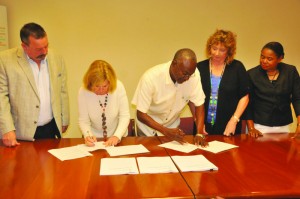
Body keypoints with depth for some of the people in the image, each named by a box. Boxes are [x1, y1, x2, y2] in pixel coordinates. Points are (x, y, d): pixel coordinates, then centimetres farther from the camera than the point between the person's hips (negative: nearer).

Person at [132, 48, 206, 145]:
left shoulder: (193, 74, -20)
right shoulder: (151, 77, -28)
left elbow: (199, 104, -11)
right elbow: (141, 114, -21)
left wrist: (199, 133, -23)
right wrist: (166, 131, -31)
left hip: (172, 127, 3)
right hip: (149, 129, -2)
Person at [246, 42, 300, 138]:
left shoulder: (290, 71, -2)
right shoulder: (252, 74, -5)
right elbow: (248, 102, -3)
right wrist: (251, 128, -8)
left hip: (283, 127, 2)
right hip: (259, 126, -1)